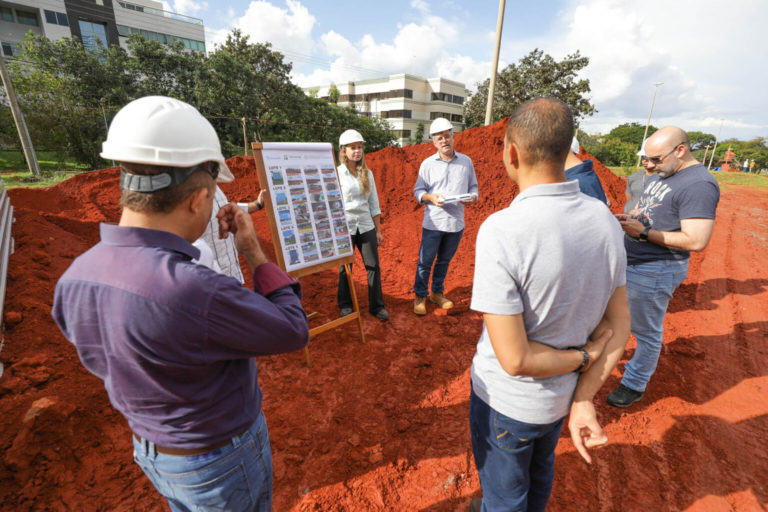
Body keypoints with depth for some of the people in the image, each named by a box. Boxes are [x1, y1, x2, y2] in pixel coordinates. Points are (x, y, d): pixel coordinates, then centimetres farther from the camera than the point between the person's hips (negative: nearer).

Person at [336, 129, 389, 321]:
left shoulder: (367, 173, 8)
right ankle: (345, 305, 26)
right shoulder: (337, 173, -3)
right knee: (345, 268, 7)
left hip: (365, 226, 3)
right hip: (344, 227, -3)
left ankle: (377, 306, 16)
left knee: (373, 266, 3)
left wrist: (378, 230, 9)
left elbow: (374, 204, 10)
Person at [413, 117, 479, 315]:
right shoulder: (427, 164, 0)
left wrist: (472, 197, -11)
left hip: (456, 222, 2)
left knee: (444, 260, 15)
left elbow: (473, 186, 11)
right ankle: (420, 295, 19)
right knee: (425, 261, 3)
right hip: (433, 223, -2)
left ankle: (437, 292, 32)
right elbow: (418, 190, 2)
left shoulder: (466, 161, 6)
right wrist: (430, 197, -18)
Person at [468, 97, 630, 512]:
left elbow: (515, 360, -30)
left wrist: (584, 356, -14)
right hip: (564, 394, 7)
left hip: (506, 400, -6)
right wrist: (584, 400, -6)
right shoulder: (605, 220, -10)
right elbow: (618, 327, -6)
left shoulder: (501, 231, -33)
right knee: (539, 471, 35)